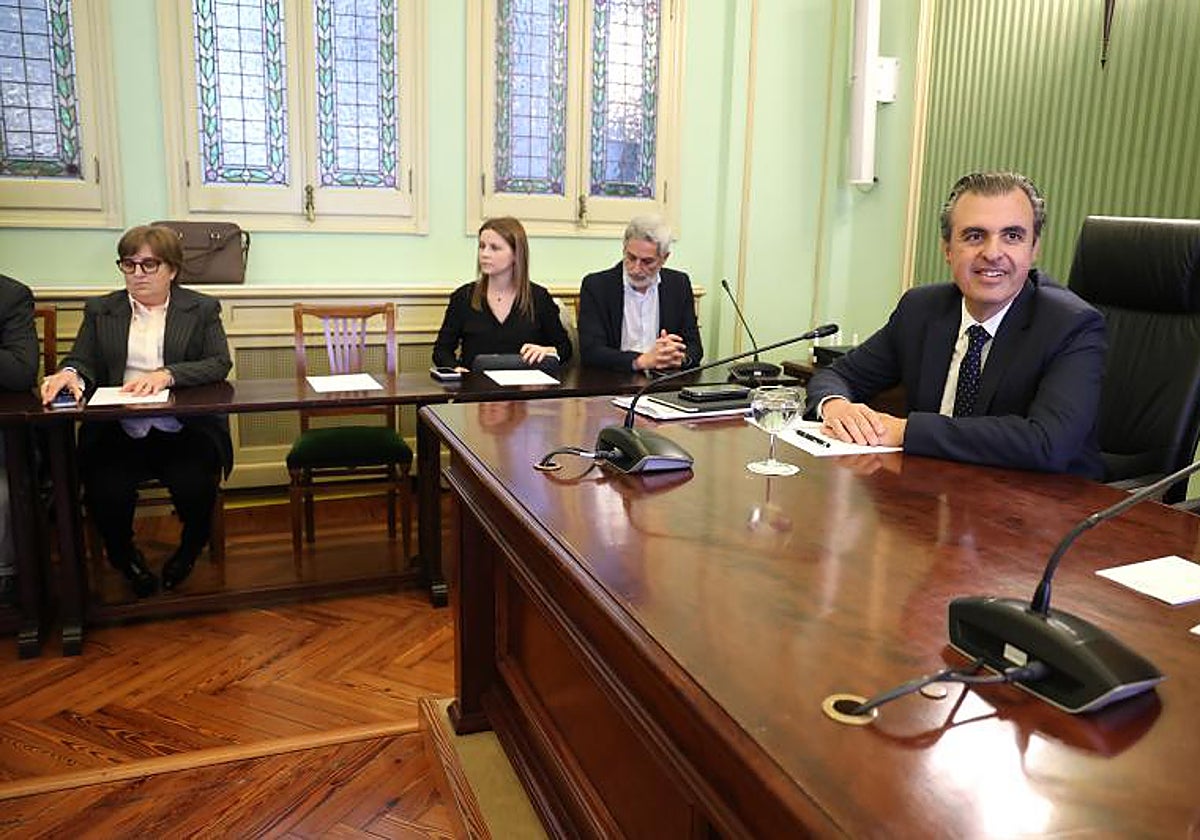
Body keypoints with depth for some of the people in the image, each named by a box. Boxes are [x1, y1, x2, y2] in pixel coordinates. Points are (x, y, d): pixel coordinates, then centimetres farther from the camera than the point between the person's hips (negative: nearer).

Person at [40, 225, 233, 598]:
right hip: (118, 432, 2)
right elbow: (83, 361, 10)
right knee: (106, 493, -23)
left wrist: (167, 375, -19)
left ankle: (190, 549, 12)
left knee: (194, 489, -26)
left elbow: (219, 364, -3)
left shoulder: (202, 309, 9)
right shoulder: (100, 310, 16)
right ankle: (125, 557, 12)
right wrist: (70, 373, -15)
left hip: (184, 431, -2)